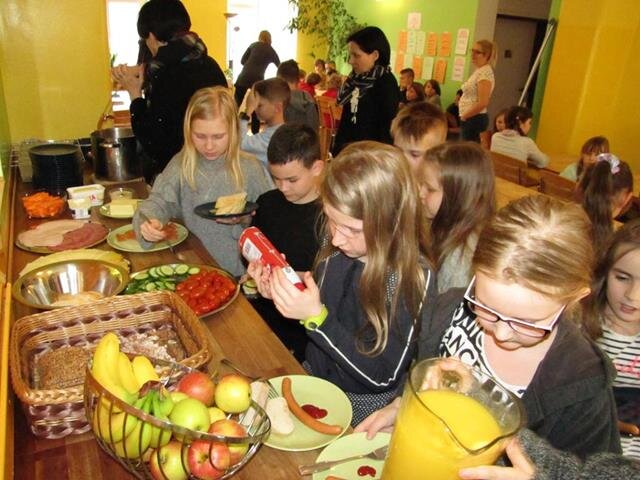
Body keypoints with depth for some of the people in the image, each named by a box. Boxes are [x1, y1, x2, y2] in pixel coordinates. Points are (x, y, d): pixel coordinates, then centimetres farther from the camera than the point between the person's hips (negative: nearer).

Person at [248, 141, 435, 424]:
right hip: (314, 377, 5)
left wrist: (316, 317, -29)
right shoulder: (336, 247, -10)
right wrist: (283, 292, -12)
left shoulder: (413, 277, -25)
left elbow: (382, 377, -21)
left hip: (361, 407, -5)